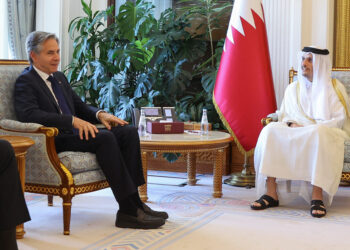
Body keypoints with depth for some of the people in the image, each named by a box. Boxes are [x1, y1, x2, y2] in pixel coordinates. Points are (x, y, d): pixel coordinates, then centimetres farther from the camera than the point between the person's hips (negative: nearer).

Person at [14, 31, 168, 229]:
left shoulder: (60, 77, 23)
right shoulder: (25, 81, -4)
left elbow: (79, 105, 27)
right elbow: (28, 114, -22)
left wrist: (99, 114, 3)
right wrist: (72, 120, -29)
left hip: (74, 131, 9)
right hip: (54, 141, -9)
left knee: (129, 132, -10)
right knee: (105, 138, -31)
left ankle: (134, 201, -15)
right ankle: (128, 210, -30)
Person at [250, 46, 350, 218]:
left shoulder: (334, 88, 8)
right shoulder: (293, 88, 19)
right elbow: (284, 116, 17)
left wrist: (312, 127, -16)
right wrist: (292, 124, -8)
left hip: (326, 134, -3)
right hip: (295, 133, 4)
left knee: (318, 133, -40)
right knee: (270, 130, -27)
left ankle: (317, 196, -42)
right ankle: (271, 192, -34)